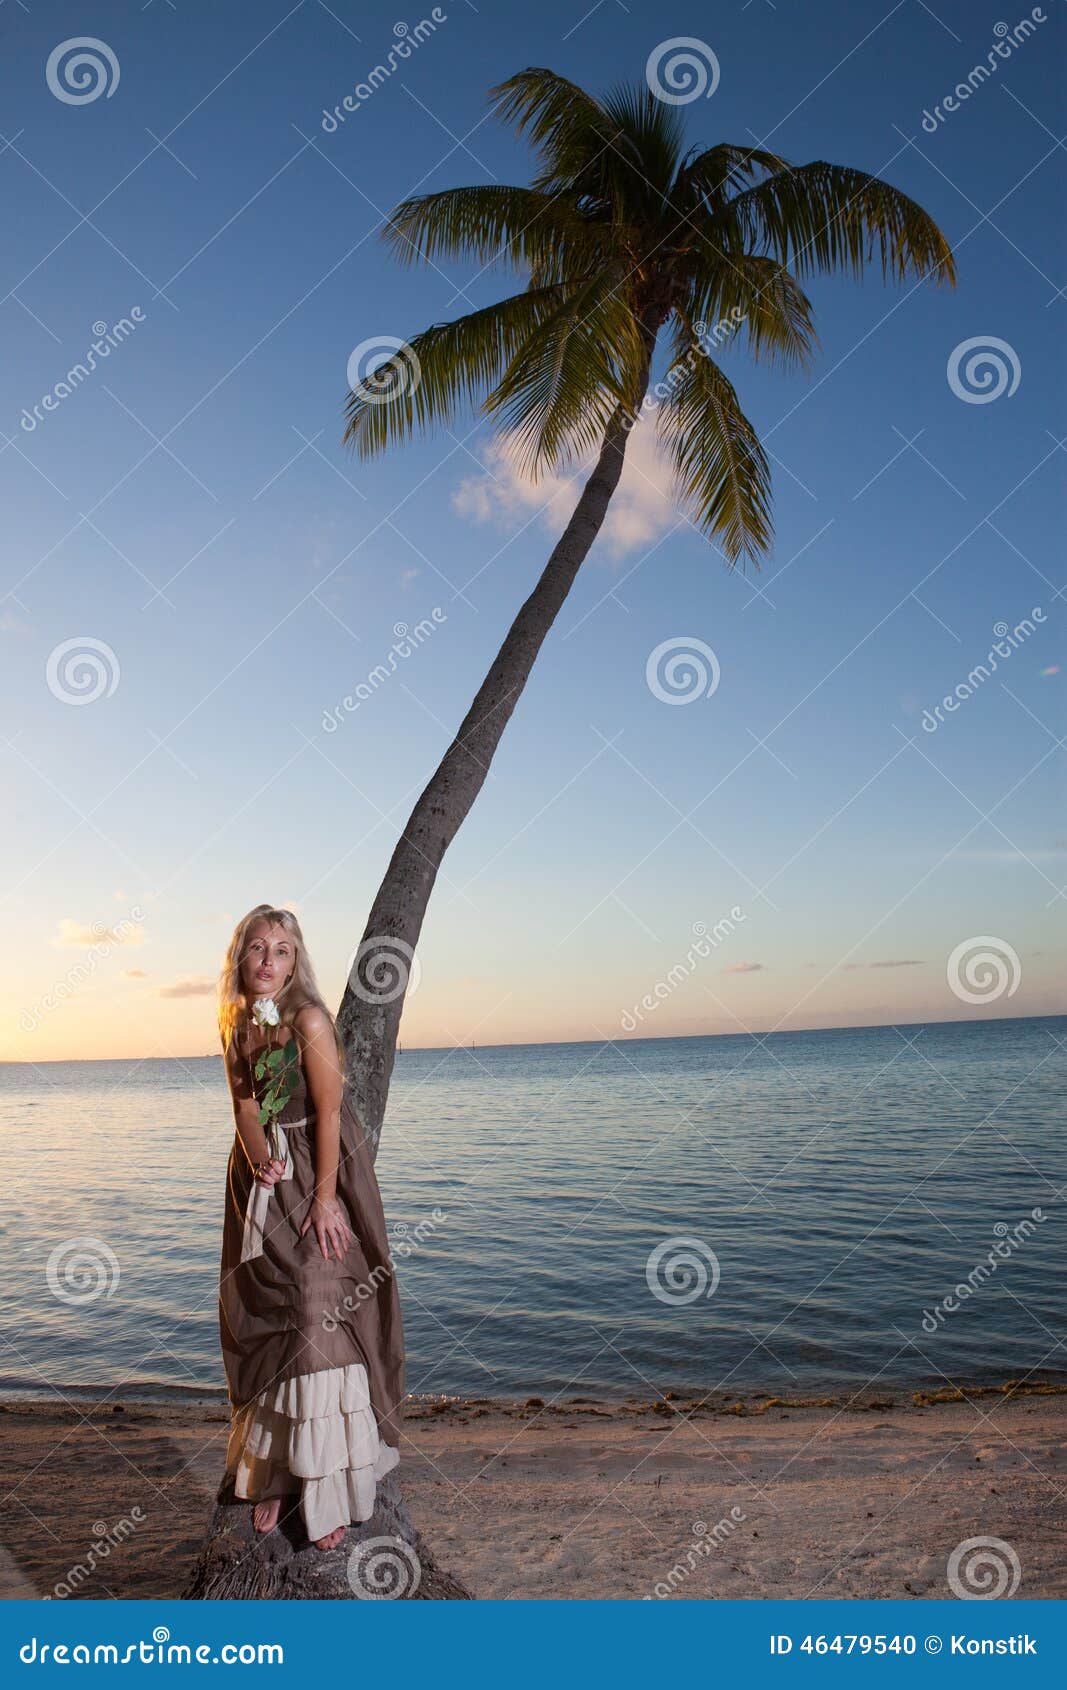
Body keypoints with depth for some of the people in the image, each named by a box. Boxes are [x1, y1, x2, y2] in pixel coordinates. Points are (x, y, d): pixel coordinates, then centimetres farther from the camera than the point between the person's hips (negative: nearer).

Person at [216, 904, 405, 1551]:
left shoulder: (309, 1020, -13)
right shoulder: (236, 1027, 5)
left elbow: (329, 1112, -15)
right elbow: (246, 1107, 3)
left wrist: (324, 1198, -18)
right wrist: (258, 1156, -17)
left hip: (315, 1182, -6)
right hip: (259, 1185, 6)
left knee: (319, 1322, -5)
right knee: (265, 1328, 12)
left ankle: (330, 1493, 7)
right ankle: (274, 1474, 26)